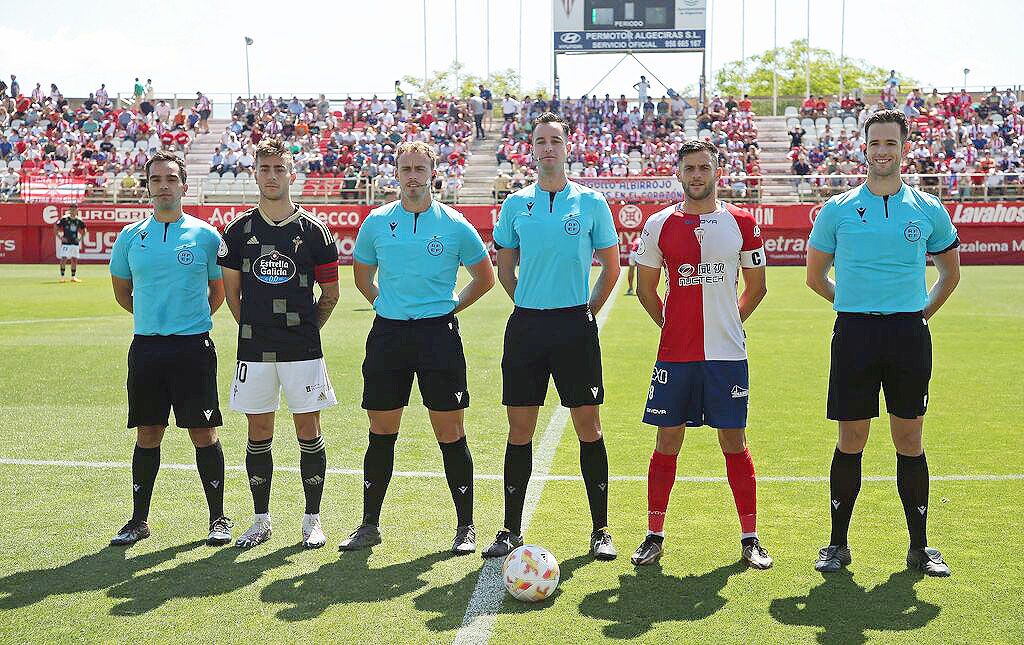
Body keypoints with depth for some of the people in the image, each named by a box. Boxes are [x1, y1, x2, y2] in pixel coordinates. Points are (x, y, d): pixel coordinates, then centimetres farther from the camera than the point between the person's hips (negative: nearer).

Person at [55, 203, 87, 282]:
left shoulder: (79, 220, 6)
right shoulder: (64, 219, -6)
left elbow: (84, 230, 21)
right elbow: (56, 227, -3)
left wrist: (80, 238, 10)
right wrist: (60, 237, -8)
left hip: (75, 243, 4)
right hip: (66, 243, -4)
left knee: (74, 260, 6)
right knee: (63, 259, -7)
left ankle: (73, 277, 15)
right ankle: (62, 276, -1)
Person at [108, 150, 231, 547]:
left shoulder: (205, 235, 1)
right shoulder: (131, 237, 7)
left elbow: (218, 291, 11)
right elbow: (122, 293, 19)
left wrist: (192, 320, 9)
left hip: (194, 346, -2)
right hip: (146, 346, 3)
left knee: (204, 433, -1)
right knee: (147, 435, 9)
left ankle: (218, 518, 11)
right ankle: (139, 520, 20)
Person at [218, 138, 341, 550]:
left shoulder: (313, 230, 1)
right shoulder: (239, 230, 6)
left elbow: (330, 294, 7)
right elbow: (232, 292, 14)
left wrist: (305, 329, 6)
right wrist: (254, 327, 9)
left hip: (302, 349, -2)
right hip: (254, 349, 2)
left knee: (308, 431, 2)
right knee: (259, 435, 7)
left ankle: (312, 519, 13)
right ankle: (261, 519, 18)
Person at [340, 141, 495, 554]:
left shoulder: (455, 225, -1)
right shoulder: (376, 222, 6)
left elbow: (485, 278, 10)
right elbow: (362, 274, 21)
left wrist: (450, 307, 4)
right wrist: (385, 303, 10)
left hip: (438, 334, -2)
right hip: (387, 333, 2)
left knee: (450, 434, -1)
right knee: (381, 434, 7)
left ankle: (465, 527, 11)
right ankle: (369, 525, 19)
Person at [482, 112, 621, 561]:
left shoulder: (591, 202, 2)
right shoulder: (515, 204, 7)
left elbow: (611, 267, 9)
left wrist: (587, 311, 4)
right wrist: (529, 306, 10)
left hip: (575, 326, -2)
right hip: (525, 325, 2)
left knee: (588, 427, 1)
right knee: (519, 430, 4)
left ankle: (600, 530, 11)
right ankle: (511, 529, 14)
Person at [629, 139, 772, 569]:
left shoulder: (741, 222, 3)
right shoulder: (660, 224, 4)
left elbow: (756, 286, 12)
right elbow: (645, 286, 13)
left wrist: (729, 322, 8)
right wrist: (670, 324, 8)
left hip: (727, 353, 0)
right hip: (674, 354, 1)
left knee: (735, 444, 3)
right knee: (667, 443, 5)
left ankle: (750, 539, 13)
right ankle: (654, 536, 15)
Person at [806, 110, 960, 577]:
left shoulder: (929, 210, 6)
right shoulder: (837, 209, 3)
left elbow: (950, 271, 20)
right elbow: (815, 276, 13)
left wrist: (924, 311, 10)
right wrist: (854, 306, 7)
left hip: (909, 333, 1)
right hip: (854, 332, -1)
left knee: (910, 441, 5)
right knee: (850, 441, 3)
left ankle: (920, 547, 16)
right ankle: (837, 544, 15)